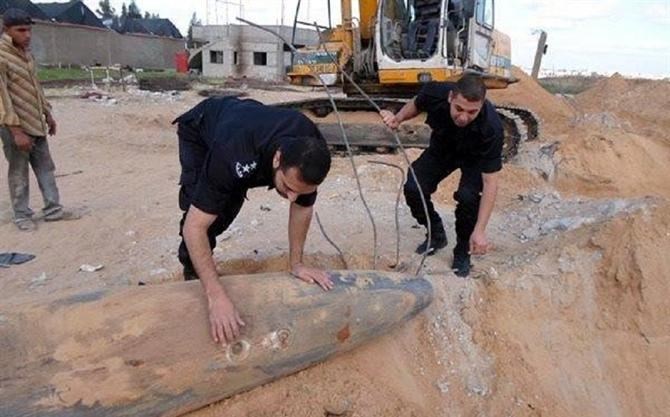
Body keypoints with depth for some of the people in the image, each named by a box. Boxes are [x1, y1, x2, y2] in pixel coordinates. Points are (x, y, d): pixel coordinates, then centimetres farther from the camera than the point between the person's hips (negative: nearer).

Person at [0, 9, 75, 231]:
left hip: (36, 123, 8)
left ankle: (52, 210, 21)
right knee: (19, 173, 4)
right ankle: (21, 215, 16)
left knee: (45, 168, 12)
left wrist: (47, 113, 19)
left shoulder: (25, 52, 9)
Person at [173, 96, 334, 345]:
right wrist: (217, 297, -51)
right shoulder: (234, 156, -49)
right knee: (206, 216, -20)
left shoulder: (310, 154, -34)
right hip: (199, 132, -4)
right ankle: (193, 277, 2)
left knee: (224, 212, 7)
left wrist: (296, 263, -13)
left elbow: (302, 207, -15)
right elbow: (194, 227, -45)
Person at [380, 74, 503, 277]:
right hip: (442, 148, 3)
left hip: (475, 157, -3)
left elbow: (490, 182, -35)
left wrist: (480, 230, -40)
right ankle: (436, 235, 12)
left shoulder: (491, 128, -40)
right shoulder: (435, 93, -33)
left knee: (468, 196, -29)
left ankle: (463, 251, -1)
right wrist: (398, 118, -25)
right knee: (413, 188, -17)